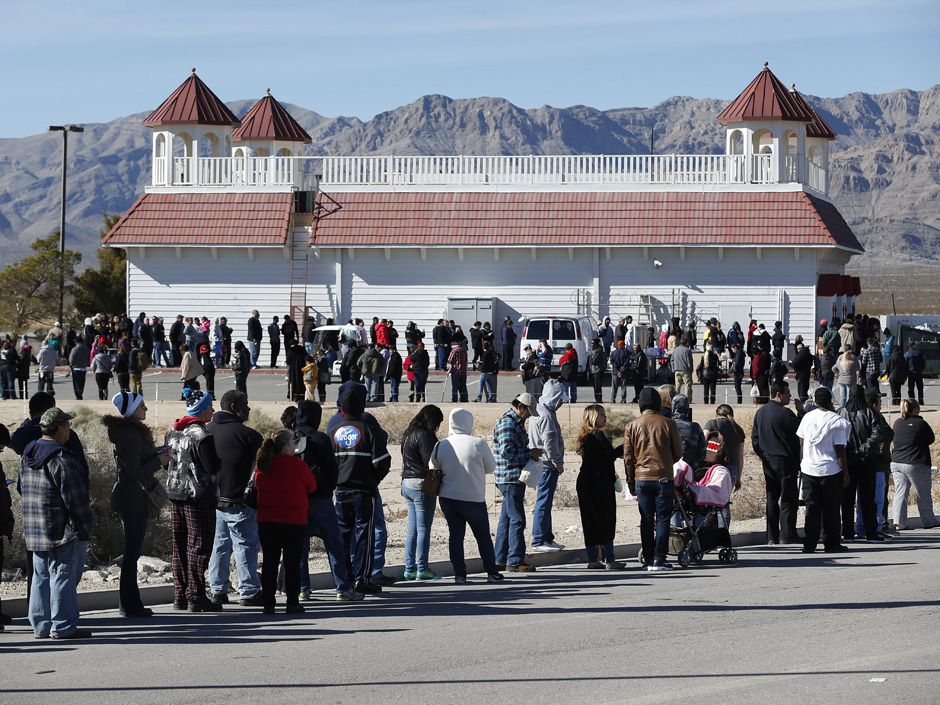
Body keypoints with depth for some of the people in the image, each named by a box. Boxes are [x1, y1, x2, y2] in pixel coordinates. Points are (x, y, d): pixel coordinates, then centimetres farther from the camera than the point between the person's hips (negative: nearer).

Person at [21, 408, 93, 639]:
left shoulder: (28, 456, 12)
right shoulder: (62, 459, -18)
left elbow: (23, 489, 20)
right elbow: (75, 497, -18)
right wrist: (85, 527, -8)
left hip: (34, 532, 9)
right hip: (63, 531, -9)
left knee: (41, 577, 14)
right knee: (63, 577, -4)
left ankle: (41, 625, 17)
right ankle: (63, 627, -2)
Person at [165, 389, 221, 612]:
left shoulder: (173, 432, 9)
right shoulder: (201, 435, -16)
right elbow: (213, 467, -18)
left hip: (175, 493, 8)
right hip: (198, 495, -8)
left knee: (180, 546, 13)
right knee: (199, 545, -4)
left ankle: (180, 596, 17)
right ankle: (196, 597, -5)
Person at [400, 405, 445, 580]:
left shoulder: (408, 434, 14)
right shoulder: (425, 435, -15)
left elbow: (405, 460, 13)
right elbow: (431, 462, -17)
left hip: (407, 483, 9)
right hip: (422, 485, -9)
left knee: (412, 529, 11)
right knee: (423, 528, -3)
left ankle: (409, 568, 11)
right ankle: (422, 569, -1)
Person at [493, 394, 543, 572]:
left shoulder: (517, 422, 19)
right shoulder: (507, 423, -14)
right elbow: (507, 450, -24)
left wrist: (531, 453, 8)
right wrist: (529, 454, -15)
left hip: (514, 479, 11)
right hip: (510, 478, -11)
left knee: (506, 519, 13)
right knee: (517, 519, -10)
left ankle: (500, 560, 17)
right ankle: (515, 560, -8)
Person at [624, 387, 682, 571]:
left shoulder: (632, 426, 2)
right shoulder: (668, 424, -3)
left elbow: (628, 458, 3)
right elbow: (678, 454, 3)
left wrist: (631, 485, 11)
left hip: (641, 479, 2)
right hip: (663, 478, -2)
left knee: (646, 520, 8)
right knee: (662, 519, 1)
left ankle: (648, 559, 9)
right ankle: (658, 560, -5)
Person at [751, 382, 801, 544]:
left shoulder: (760, 412, 10)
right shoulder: (785, 413, -15)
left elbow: (755, 438, 14)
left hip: (768, 461, 7)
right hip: (784, 461, -7)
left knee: (772, 497, 10)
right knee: (788, 498, -2)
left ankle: (772, 536, 10)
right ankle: (787, 535, -6)